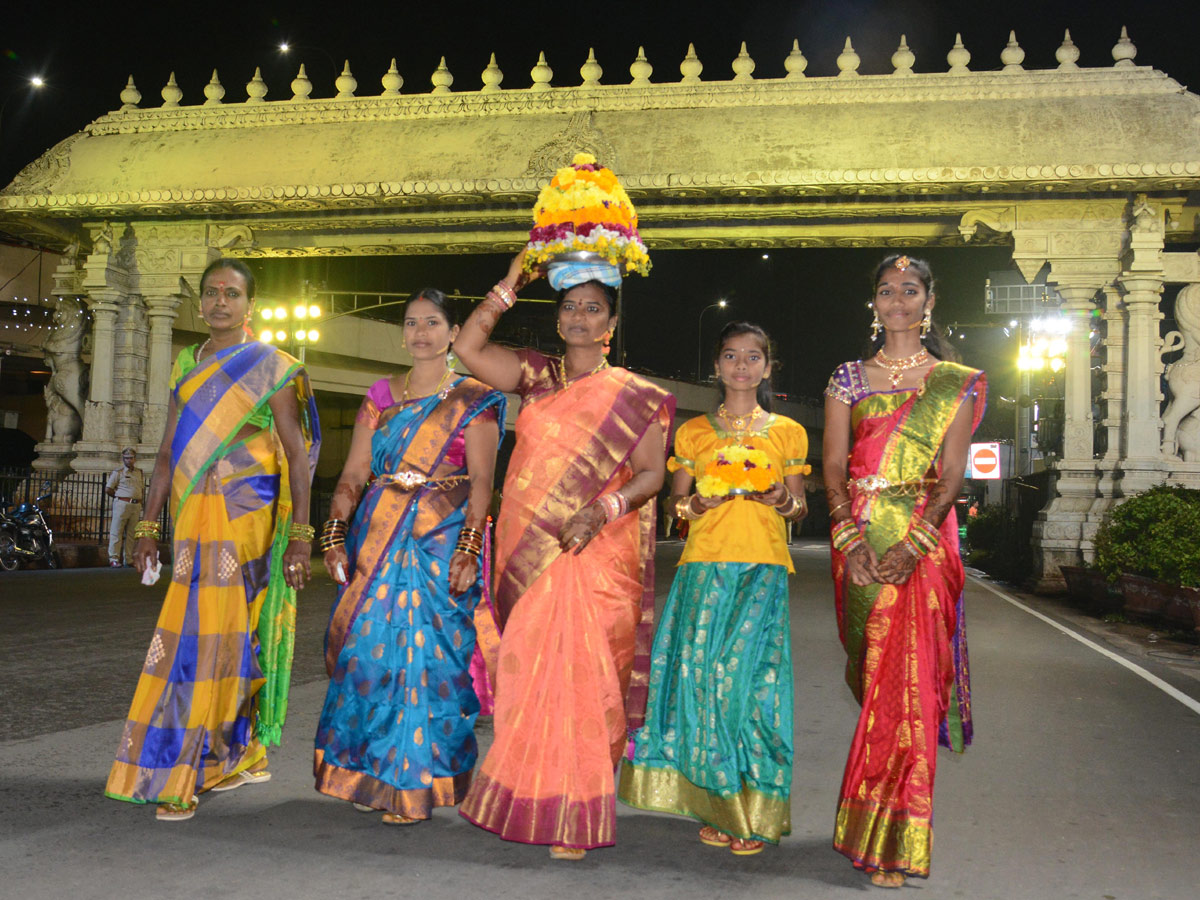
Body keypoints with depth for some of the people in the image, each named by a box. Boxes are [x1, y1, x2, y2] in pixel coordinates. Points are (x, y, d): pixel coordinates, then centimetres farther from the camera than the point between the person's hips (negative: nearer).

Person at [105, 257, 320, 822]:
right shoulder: (186, 367, 15)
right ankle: (246, 756, 22)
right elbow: (168, 454, 16)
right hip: (194, 519, 5)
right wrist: (149, 528, 12)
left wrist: (300, 537, -12)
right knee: (228, 638, 9)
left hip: (246, 520, -5)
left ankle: (181, 778, -4)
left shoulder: (271, 368, -1)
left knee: (210, 636, -8)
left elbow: (298, 455, -5)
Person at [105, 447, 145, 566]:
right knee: (116, 532, -4)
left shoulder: (139, 473, 17)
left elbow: (143, 489, 25)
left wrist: (139, 500, 10)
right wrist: (119, 497, 5)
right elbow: (108, 489, -1)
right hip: (122, 504, -5)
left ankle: (128, 559, 10)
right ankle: (114, 559, -2)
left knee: (131, 534, 6)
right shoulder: (118, 472, 1)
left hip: (136, 506, 5)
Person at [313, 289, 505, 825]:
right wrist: (335, 535, -4)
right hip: (376, 536, 4)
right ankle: (370, 772, 19)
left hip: (441, 539, -4)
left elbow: (481, 481, -5)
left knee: (425, 653, -5)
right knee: (368, 647, 2)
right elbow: (353, 473, 9)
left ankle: (414, 785, 8)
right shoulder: (381, 396, 14)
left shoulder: (473, 400, 3)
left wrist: (469, 549, -16)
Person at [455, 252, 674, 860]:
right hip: (528, 553, 3)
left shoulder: (635, 396, 3)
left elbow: (652, 473, -2)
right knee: (528, 675, 5)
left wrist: (602, 510, -19)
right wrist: (510, 284, 2)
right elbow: (467, 348, 3)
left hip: (594, 554, -3)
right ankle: (527, 802, 18)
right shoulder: (536, 376, 12)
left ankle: (574, 818, 2)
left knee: (579, 676, -6)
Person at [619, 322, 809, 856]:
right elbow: (675, 498, 16)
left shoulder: (787, 432, 12)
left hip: (763, 569, -1)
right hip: (705, 566, 1)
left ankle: (754, 813, -2)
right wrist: (695, 504, -6)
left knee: (748, 675, -12)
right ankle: (717, 806, 8)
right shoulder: (693, 432, 14)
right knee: (702, 676, -5)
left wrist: (785, 502, -7)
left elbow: (799, 506, 15)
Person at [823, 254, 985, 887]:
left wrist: (913, 544, -16)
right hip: (858, 536, 2)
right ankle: (866, 821, 25)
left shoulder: (956, 383, 7)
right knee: (868, 670, 7)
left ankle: (893, 844, -2)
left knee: (906, 681, -7)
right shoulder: (848, 379, 12)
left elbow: (952, 474, -2)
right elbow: (834, 466, 4)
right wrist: (851, 538, -11)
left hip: (922, 541, -2)